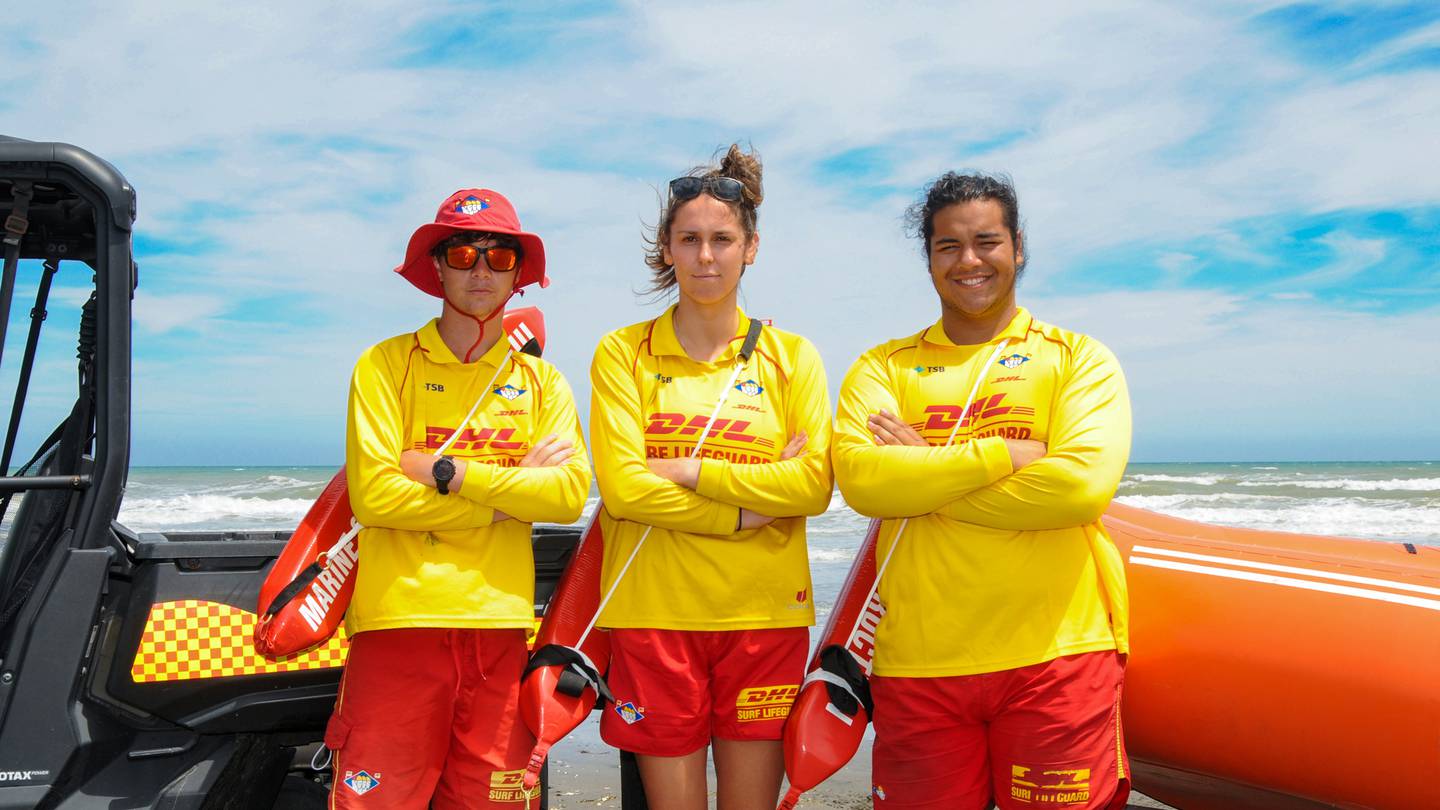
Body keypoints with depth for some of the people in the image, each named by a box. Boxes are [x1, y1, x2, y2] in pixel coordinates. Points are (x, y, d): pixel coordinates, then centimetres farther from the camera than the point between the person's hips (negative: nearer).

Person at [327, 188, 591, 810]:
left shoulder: (541, 381, 12)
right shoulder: (387, 364, 4)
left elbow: (570, 494, -4)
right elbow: (372, 494, -10)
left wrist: (448, 472, -11)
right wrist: (512, 492, -6)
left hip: (501, 624, 3)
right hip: (400, 618, -2)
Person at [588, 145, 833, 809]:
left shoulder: (791, 356, 6)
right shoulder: (623, 354, 3)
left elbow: (814, 486, -6)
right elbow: (622, 487, -9)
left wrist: (690, 470, -12)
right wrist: (750, 509, -12)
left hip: (763, 613, 1)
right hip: (654, 612, -1)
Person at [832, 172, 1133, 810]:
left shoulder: (1077, 358, 6)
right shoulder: (882, 368, 9)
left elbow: (1082, 483, -12)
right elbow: (858, 477, -11)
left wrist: (921, 474, -9)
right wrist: (1006, 453, -12)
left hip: (1055, 656, -1)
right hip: (917, 663, 1)